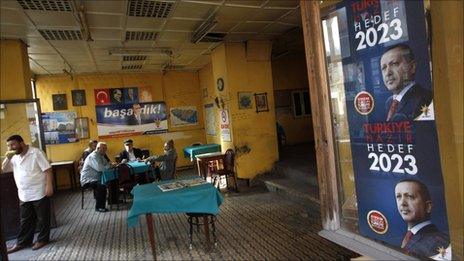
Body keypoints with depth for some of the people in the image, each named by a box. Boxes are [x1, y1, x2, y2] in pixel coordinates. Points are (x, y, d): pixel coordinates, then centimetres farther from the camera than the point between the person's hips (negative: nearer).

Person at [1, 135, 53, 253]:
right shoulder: (14, 157, 9)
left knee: (42, 218, 8)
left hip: (39, 193, -6)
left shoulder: (36, 153, -13)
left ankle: (43, 239, 22)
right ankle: (22, 242, 29)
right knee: (25, 220, 17)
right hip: (23, 195, 7)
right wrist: (7, 158, -2)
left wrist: (49, 185, -23)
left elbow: (47, 169, -15)